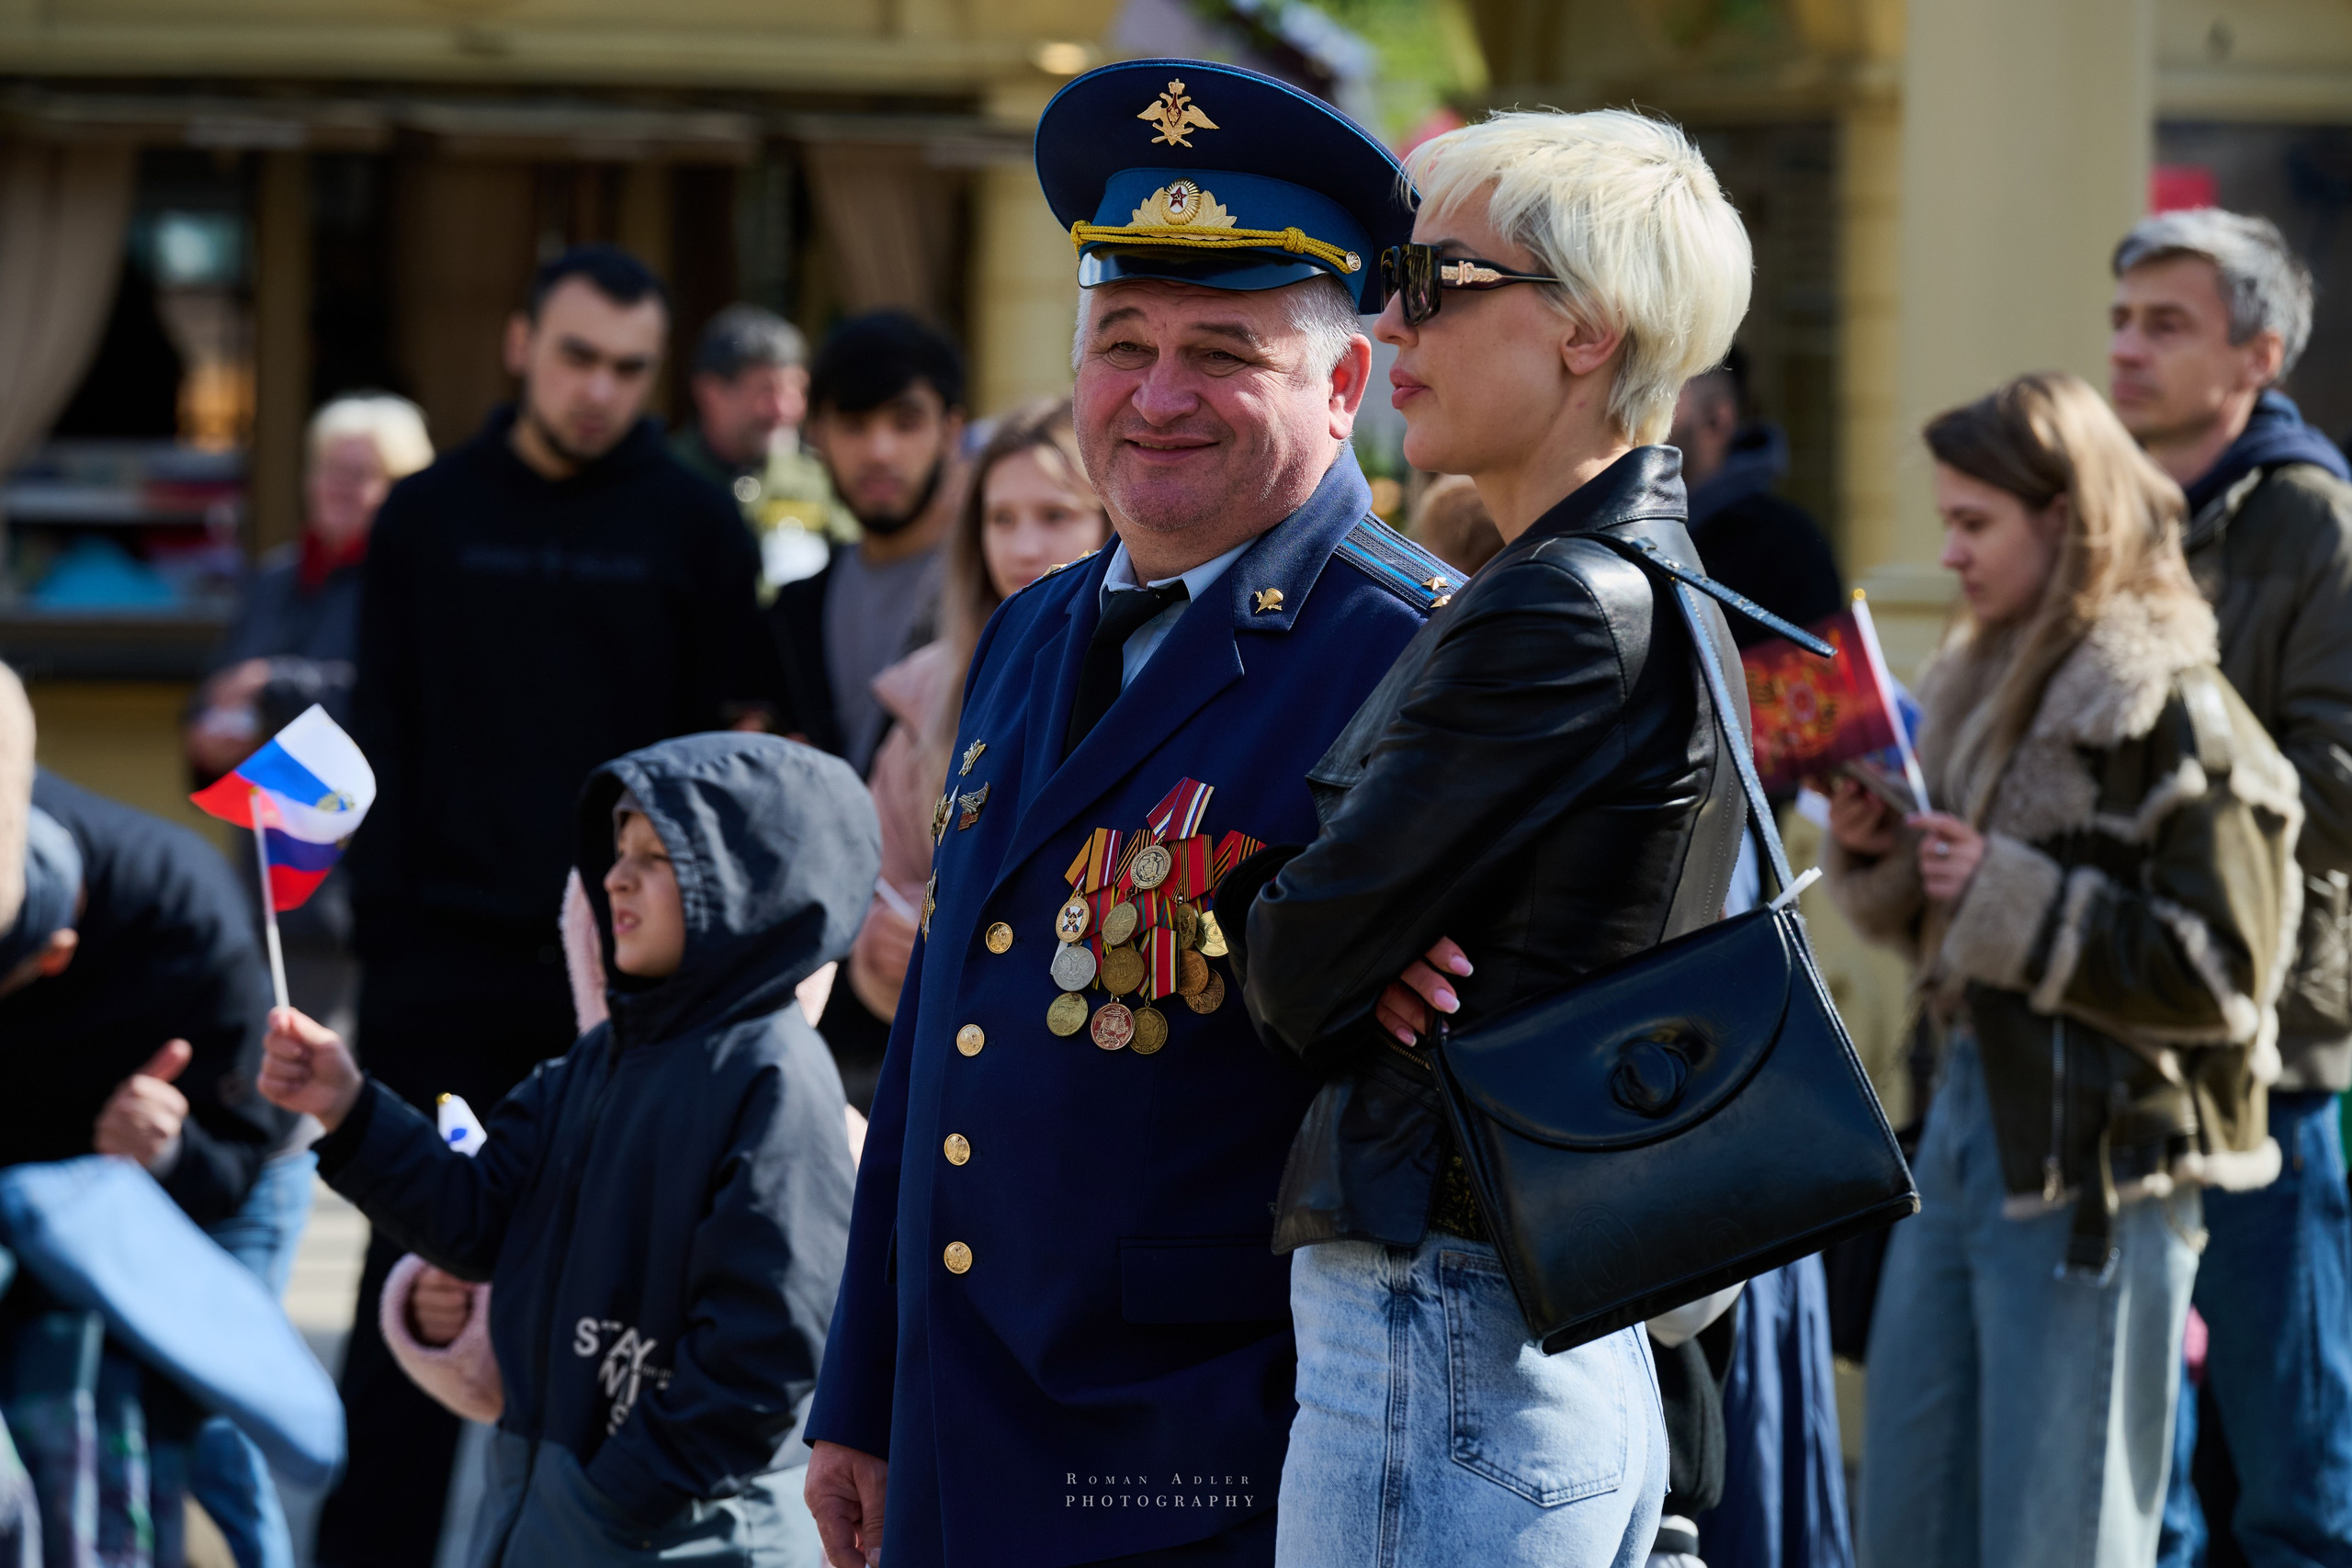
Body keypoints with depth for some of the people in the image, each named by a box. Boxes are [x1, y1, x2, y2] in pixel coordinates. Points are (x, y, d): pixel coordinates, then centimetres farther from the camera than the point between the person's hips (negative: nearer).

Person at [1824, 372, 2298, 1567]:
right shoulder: (1982, 687, 12)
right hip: (1971, 1112, 9)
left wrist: (2012, 898, -19)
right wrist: (1876, 855, 2)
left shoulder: (2173, 716, -13)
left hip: (2093, 1162, -9)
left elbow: (2221, 977, -17)